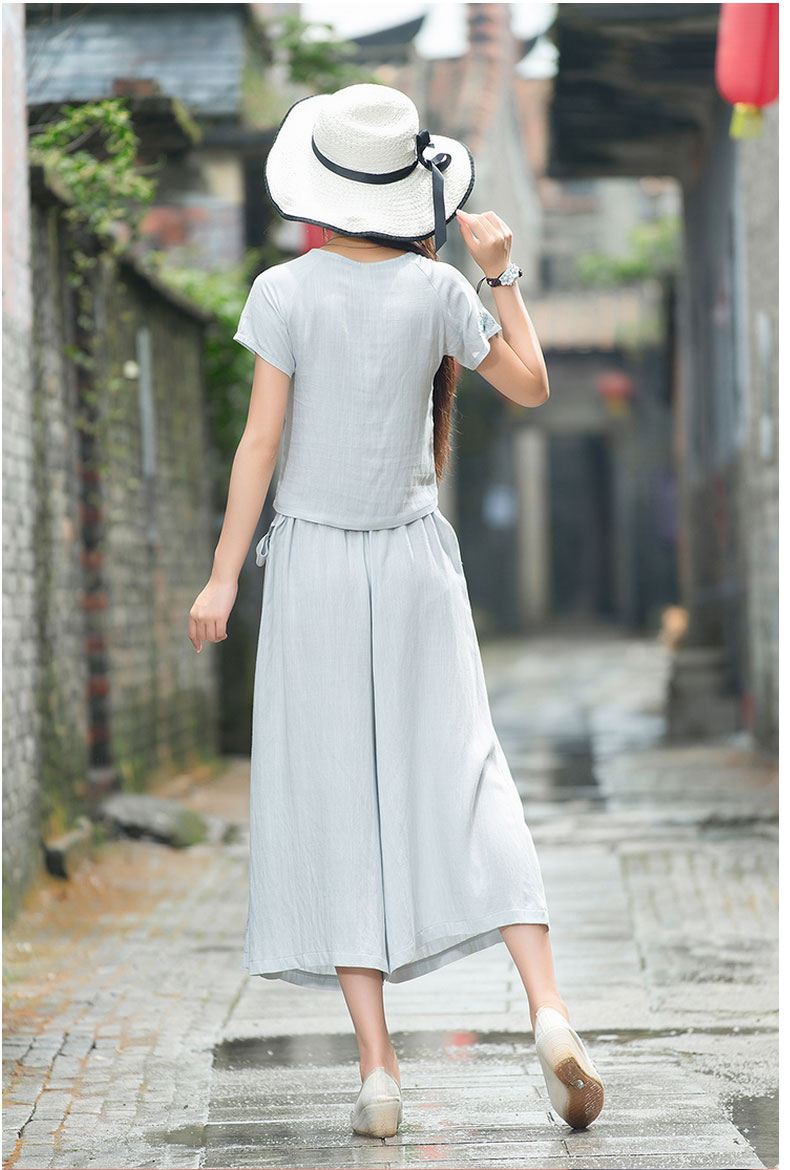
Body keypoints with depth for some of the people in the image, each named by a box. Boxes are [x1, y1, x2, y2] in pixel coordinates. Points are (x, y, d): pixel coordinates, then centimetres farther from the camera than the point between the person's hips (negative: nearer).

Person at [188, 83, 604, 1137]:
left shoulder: (284, 292, -8)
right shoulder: (437, 288, -3)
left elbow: (261, 442, -9)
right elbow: (531, 386, 9)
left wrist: (222, 576, -4)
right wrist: (503, 276, 15)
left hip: (312, 558, -1)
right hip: (413, 556, 2)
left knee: (333, 802, 2)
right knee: (460, 782, 5)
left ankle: (378, 1068, 0)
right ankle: (549, 1009, -12)